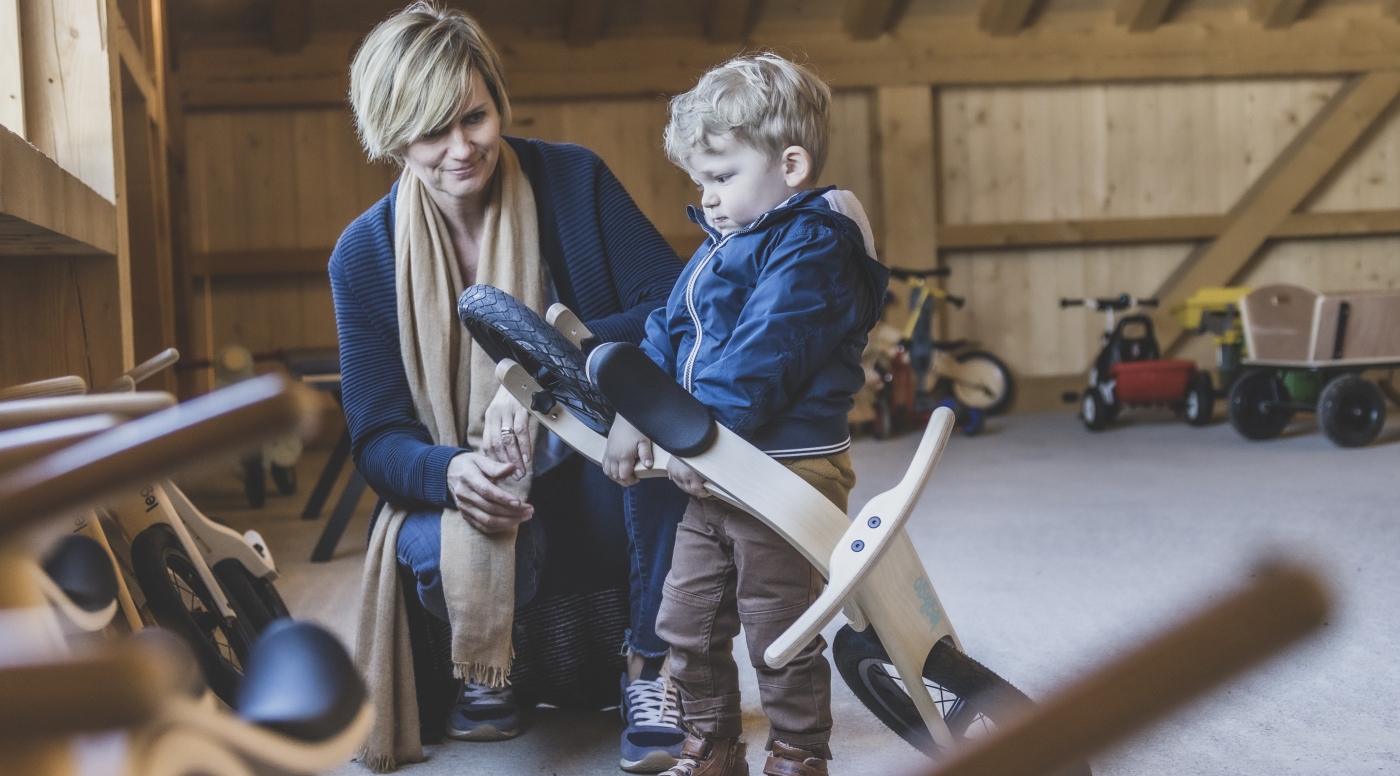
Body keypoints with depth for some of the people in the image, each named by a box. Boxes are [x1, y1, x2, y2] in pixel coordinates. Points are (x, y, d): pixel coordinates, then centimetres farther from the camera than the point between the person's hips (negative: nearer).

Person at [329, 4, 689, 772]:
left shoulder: (572, 180, -5)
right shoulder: (364, 255, -3)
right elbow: (377, 439, -3)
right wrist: (450, 472, -27)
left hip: (607, 494, 0)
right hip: (472, 499, 1)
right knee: (440, 551, -35)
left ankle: (648, 665, -14)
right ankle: (487, 673, 6)